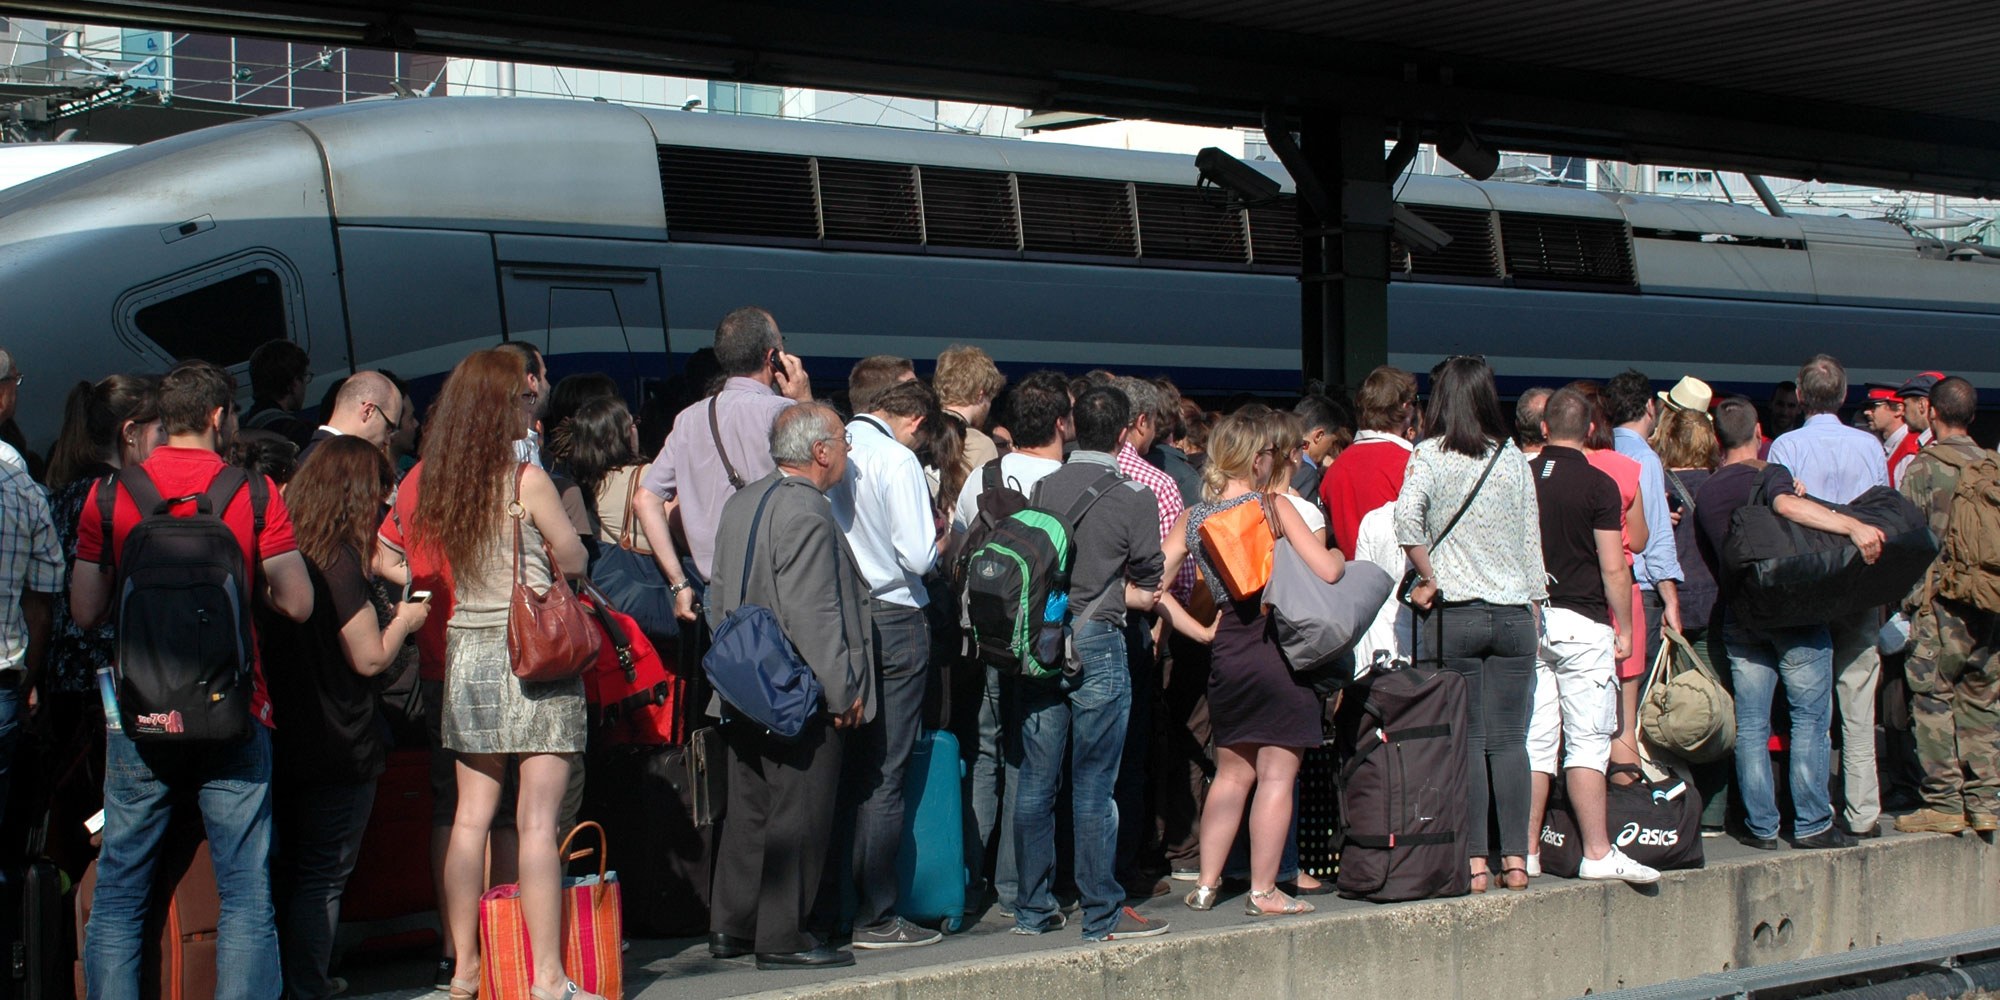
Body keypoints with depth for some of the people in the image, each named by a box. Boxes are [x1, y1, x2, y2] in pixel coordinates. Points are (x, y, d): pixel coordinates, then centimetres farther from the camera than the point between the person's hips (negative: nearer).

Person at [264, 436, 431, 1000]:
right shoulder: (338, 560, -17)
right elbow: (371, 658, -15)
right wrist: (404, 621, 4)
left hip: (283, 741, 8)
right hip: (339, 747, -8)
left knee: (291, 871, 16)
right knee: (324, 875, 0)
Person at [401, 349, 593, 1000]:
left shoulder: (440, 481, 6)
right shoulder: (526, 477, -11)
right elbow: (574, 560, -2)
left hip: (466, 651, 6)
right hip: (532, 651, -6)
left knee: (471, 817, 11)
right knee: (537, 822, -5)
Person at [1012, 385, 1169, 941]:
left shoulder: (1042, 489, 4)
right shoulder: (1135, 499, -7)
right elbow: (1148, 587, -1)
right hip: (1097, 645, -4)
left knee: (1036, 781, 10)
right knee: (1093, 786, 0)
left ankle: (1032, 909, 18)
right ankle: (1103, 914, 7)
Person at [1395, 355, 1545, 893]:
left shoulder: (1429, 455, -3)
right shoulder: (1513, 458, 6)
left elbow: (1407, 518, -20)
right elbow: (1532, 540, 10)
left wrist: (1431, 580, -9)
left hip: (1453, 613, -2)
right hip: (1513, 612, 2)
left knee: (1466, 741, 2)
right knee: (1510, 741, 6)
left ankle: (1474, 862, 2)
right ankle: (1516, 858, 6)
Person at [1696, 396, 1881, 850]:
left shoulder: (1704, 494, 9)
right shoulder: (1769, 474, -9)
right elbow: (1787, 504, -32)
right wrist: (1853, 525, -37)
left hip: (1740, 617, 5)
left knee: (1750, 725, 8)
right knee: (1810, 719, 3)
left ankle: (1761, 825, 8)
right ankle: (1812, 824, 3)